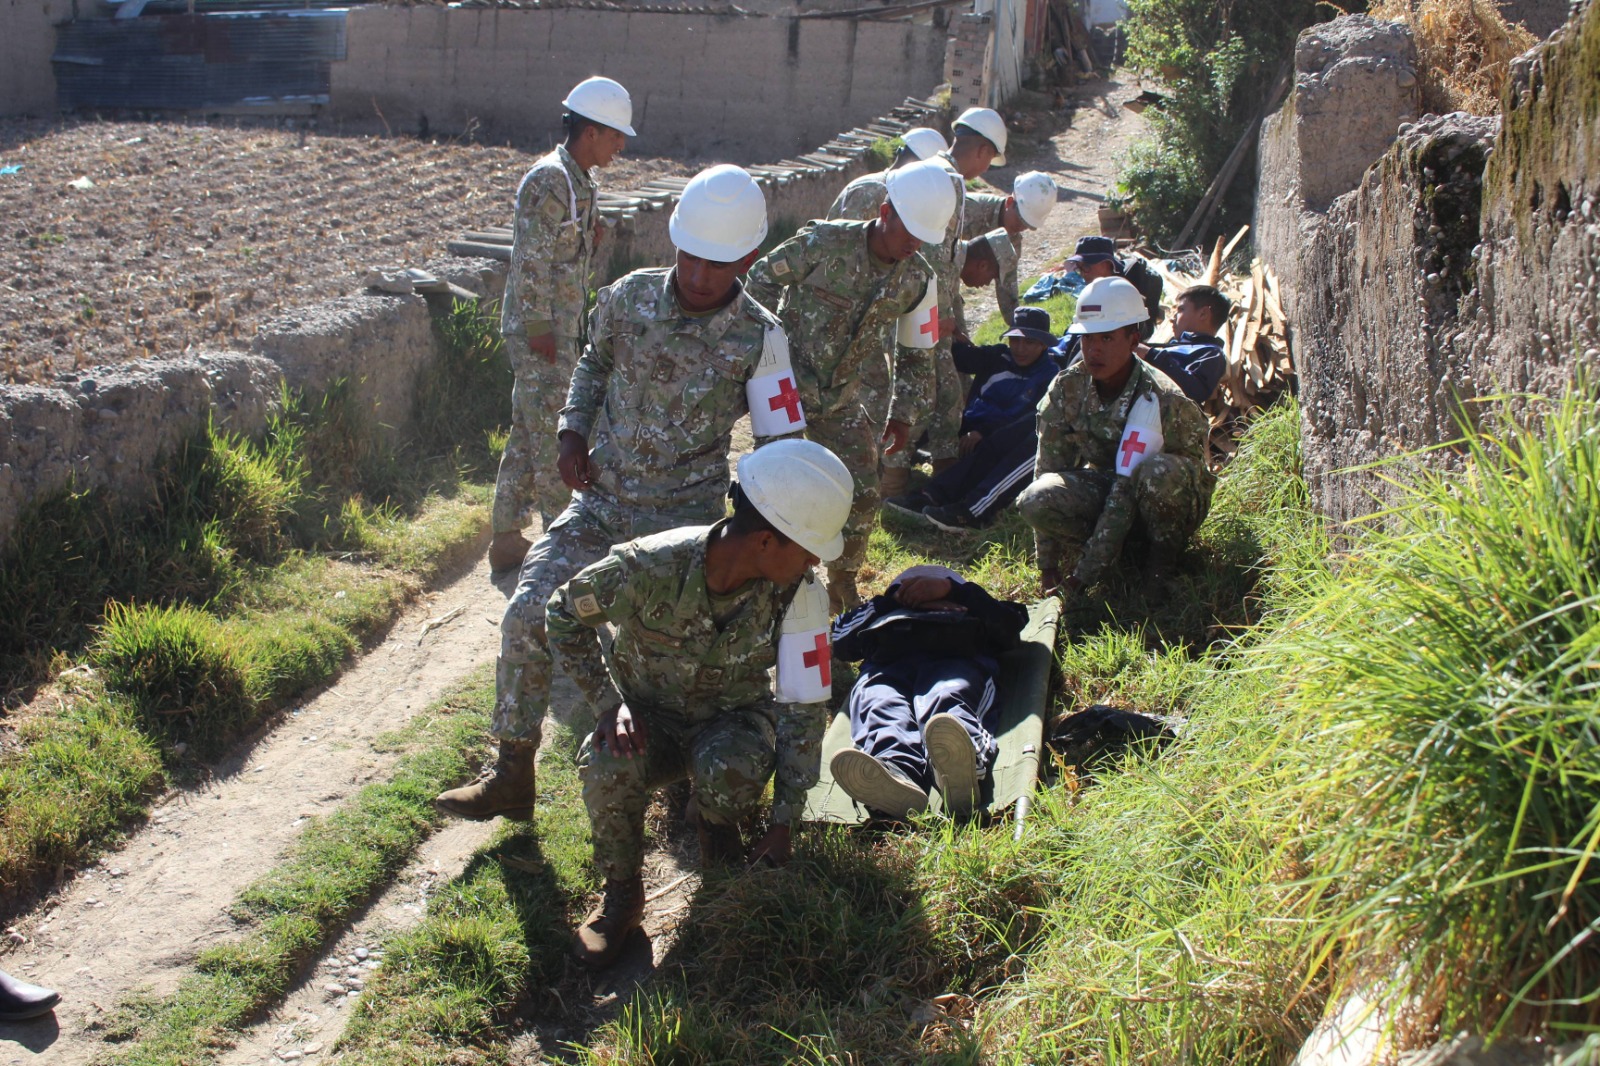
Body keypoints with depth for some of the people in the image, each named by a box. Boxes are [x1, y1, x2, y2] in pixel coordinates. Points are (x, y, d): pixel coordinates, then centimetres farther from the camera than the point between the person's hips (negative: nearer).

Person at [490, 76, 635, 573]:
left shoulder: (580, 182, 13)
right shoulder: (549, 182, -17)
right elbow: (531, 262, -20)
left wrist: (575, 327, 16)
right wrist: (540, 329, -19)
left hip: (562, 329, 10)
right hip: (540, 330, -10)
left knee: (529, 434, 14)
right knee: (552, 437, -2)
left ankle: (507, 537, 22)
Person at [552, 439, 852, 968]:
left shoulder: (796, 593, -22)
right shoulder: (650, 566, -29)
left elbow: (805, 708, -15)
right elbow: (565, 612, -11)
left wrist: (783, 823, -15)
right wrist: (608, 701, -22)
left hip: (734, 715, 1)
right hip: (650, 714, -1)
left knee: (734, 770, -35)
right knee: (606, 767, -35)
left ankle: (716, 825, 5)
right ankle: (622, 891, -5)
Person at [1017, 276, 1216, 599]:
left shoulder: (1161, 400, -28)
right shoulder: (1066, 389, -13)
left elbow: (1125, 495, -31)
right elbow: (1049, 470, -10)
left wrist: (1080, 578, -33)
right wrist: (1048, 568, -14)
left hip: (1177, 499, -3)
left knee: (1158, 472, -40)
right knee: (1035, 500, -28)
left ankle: (1165, 552, -10)